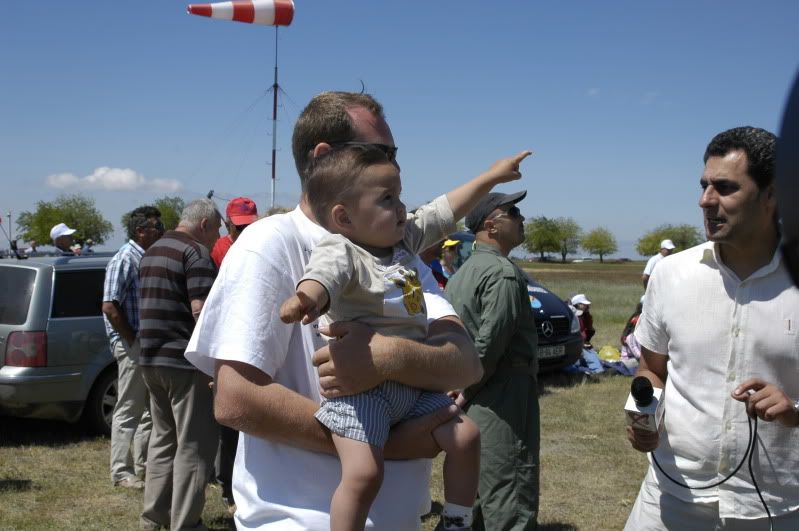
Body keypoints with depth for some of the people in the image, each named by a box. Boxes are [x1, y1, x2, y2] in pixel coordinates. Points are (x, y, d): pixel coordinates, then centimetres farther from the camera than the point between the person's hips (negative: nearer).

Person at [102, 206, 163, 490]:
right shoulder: (125, 260, -14)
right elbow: (110, 307, -19)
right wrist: (132, 341, -16)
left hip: (149, 345, 9)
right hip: (132, 346, -9)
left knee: (148, 409, 15)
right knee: (128, 410, -2)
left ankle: (143, 466, 25)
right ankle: (122, 472, 6)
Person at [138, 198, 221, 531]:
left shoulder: (153, 251, 18)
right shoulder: (196, 252, -12)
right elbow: (201, 309, -20)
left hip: (151, 360, 9)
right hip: (184, 361, -9)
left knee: (163, 437, 18)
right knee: (195, 444, -3)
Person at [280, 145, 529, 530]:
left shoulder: (405, 237, 10)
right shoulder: (341, 253, -16)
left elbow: (446, 210, 22)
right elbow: (326, 273, -39)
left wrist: (490, 176, 29)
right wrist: (307, 297, -62)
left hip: (413, 382, 8)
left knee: (465, 437, 6)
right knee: (364, 473, -22)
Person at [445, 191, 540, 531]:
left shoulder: (461, 274, 16)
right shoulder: (504, 273, -13)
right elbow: (490, 344, -20)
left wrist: (463, 391, 14)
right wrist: (467, 393, -9)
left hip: (472, 404, 10)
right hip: (502, 400, -9)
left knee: (474, 497, 18)